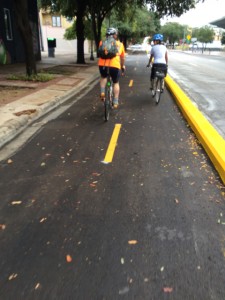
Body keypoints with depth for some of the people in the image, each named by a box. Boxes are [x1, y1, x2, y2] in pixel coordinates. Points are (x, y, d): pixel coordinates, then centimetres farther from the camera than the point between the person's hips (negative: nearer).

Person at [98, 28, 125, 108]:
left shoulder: (102, 42, 18)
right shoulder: (120, 44, 19)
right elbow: (122, 57, 26)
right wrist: (123, 66, 42)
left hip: (103, 64, 1)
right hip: (115, 65, -1)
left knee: (103, 77, 31)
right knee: (116, 83, 19)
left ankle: (102, 92, 13)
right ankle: (115, 102, 18)